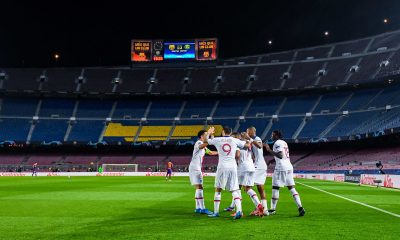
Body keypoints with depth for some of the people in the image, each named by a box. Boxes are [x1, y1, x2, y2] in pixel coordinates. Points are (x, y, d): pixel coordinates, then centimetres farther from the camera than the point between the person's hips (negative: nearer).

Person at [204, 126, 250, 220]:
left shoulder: (217, 140, 4)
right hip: (233, 167, 1)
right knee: (234, 190, 4)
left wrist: (209, 133, 36)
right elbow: (248, 145, 11)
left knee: (218, 190, 11)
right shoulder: (235, 140, 6)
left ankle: (216, 212, 14)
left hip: (222, 167, -1)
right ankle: (239, 210, -12)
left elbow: (205, 140, 19)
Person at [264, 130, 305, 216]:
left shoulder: (277, 143, -8)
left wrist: (269, 150, -18)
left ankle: (273, 209, 8)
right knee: (291, 188, 7)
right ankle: (300, 207, -3)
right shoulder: (284, 142, 19)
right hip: (289, 166, 9)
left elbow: (280, 155, -20)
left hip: (281, 168, -8)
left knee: (275, 188, 1)